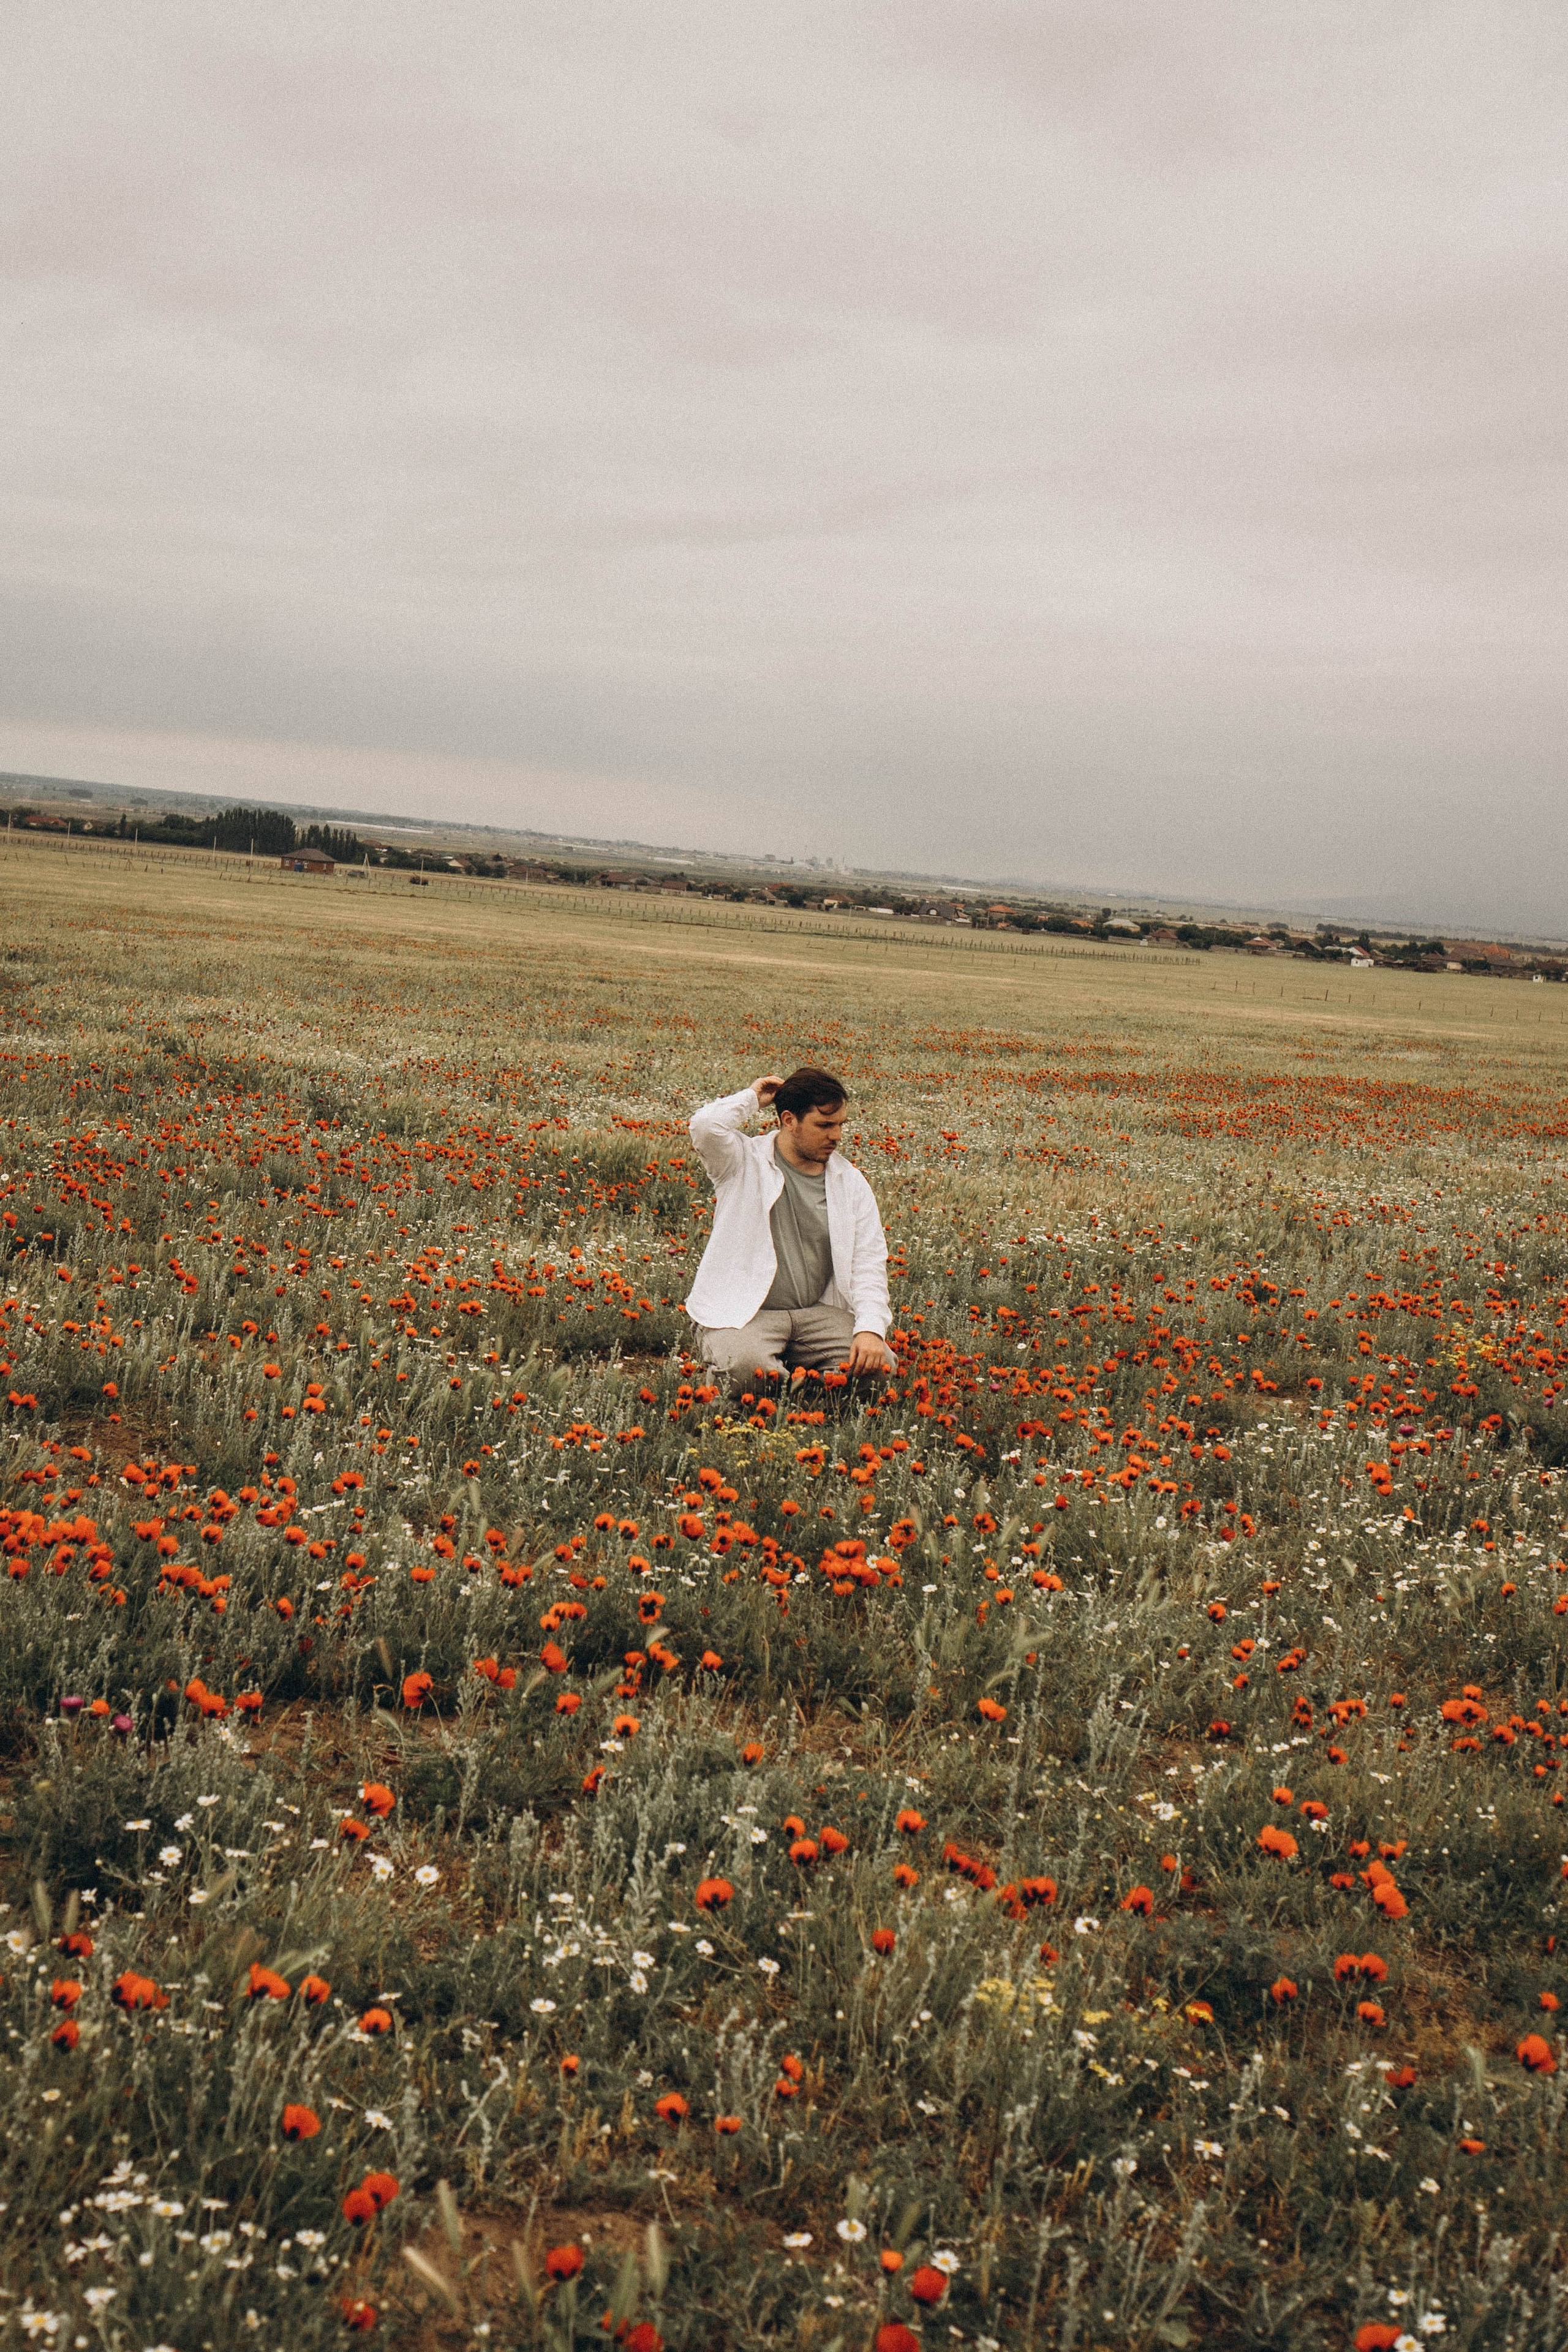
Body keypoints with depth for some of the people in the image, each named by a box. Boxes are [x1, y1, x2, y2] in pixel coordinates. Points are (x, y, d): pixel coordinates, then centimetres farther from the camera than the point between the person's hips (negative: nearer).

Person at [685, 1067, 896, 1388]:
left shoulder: (851, 1182, 9)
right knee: (743, 1361, -36)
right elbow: (707, 1126, -25)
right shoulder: (746, 1162, -2)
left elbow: (868, 1263, 3)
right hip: (743, 1312, -4)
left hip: (818, 1313, 4)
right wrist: (752, 1098, -5)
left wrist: (871, 1329, -14)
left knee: (879, 1363, -20)